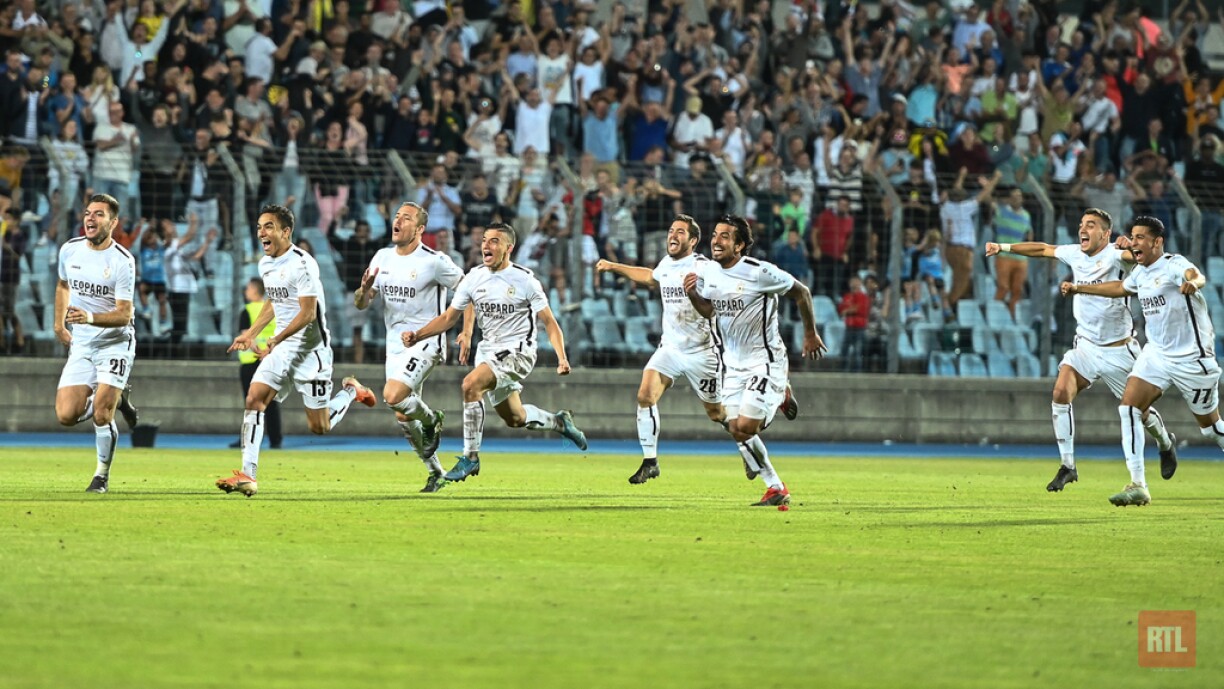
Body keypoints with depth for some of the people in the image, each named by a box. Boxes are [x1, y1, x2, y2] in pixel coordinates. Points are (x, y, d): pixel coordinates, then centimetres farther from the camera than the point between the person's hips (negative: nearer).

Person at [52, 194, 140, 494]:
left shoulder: (122, 261, -16)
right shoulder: (70, 250, 1)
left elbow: (123, 314, -20)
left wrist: (91, 317, -36)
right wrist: (59, 324, 20)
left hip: (115, 343, -5)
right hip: (80, 345, 5)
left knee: (101, 416, -14)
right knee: (66, 415, -9)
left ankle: (102, 474, 11)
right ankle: (117, 399, 21)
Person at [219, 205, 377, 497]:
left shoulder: (302, 264, -18)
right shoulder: (265, 264, 9)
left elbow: (308, 313, -22)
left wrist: (276, 341, -28)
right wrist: (250, 334, 18)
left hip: (310, 349, -7)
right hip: (282, 349, 7)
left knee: (319, 427, -1)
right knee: (254, 399, -14)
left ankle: (351, 391, 29)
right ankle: (247, 475, -16)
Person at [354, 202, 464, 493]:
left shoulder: (434, 262, -12)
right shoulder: (382, 258, 6)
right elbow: (361, 304, 8)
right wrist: (365, 288, -15)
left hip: (425, 342, -7)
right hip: (395, 345, 7)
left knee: (393, 396, -26)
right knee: (403, 418, 7)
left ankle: (431, 419, 5)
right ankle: (435, 472, 24)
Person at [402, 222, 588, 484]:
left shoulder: (524, 280, -11)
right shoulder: (474, 277, 1)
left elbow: (549, 322, -8)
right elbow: (449, 317, 6)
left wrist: (562, 358, -21)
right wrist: (417, 336, -8)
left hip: (518, 351, -6)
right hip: (489, 349, 6)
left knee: (471, 384, -27)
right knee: (514, 418, 15)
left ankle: (471, 457, -18)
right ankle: (559, 421, 45)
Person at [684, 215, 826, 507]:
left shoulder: (760, 272, -19)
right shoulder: (707, 271, 0)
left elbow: (801, 293, -6)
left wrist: (810, 334, 3)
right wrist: (693, 295, -7)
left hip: (765, 360, -7)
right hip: (734, 363, 7)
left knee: (745, 427, -18)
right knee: (736, 431, 4)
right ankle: (776, 489, 16)